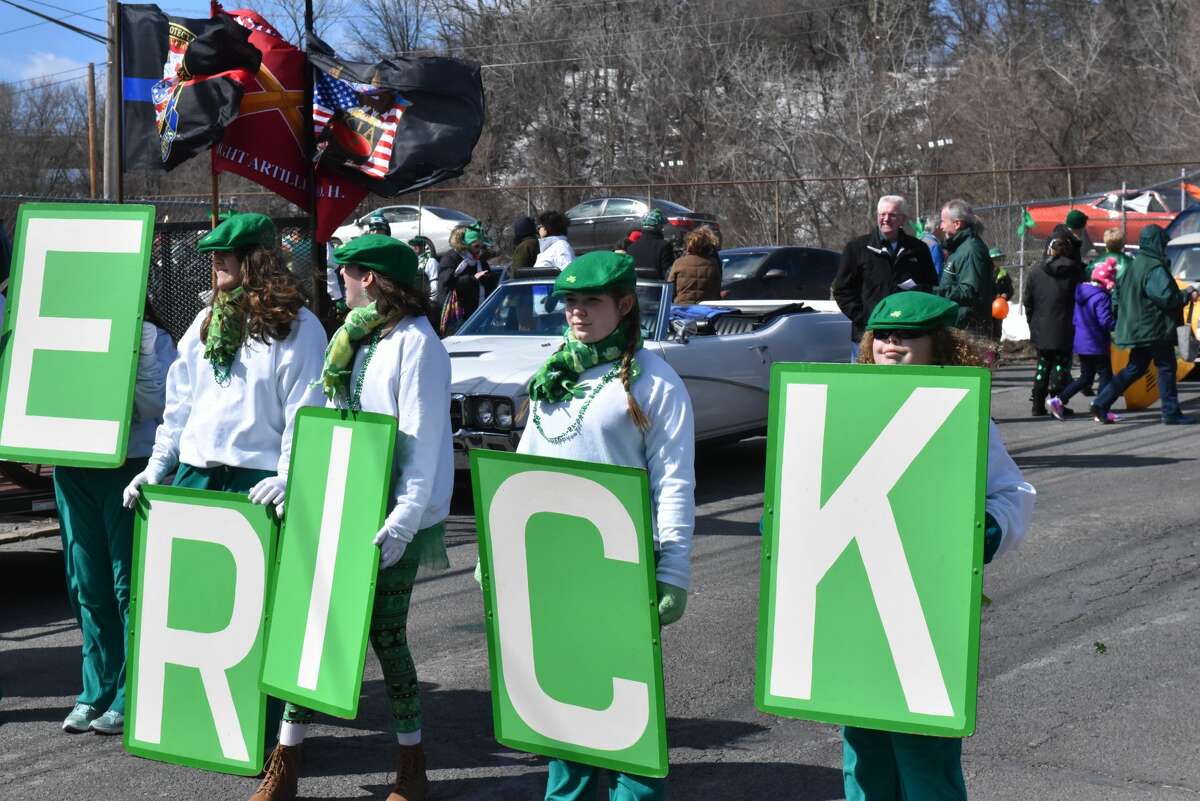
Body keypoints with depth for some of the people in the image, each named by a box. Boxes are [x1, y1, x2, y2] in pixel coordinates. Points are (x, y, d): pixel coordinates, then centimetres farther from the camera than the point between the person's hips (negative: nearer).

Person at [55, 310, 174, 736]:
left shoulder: (152, 338, -1)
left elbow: (160, 405, -9)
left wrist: (140, 354, -19)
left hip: (129, 467, -4)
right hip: (72, 467, 4)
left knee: (129, 583, -2)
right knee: (87, 584, 9)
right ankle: (97, 692, 20)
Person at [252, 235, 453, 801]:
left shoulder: (414, 343, -12)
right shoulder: (355, 341, 15)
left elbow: (422, 442, -17)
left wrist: (404, 522, -23)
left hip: (392, 518, -8)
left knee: (384, 633, -1)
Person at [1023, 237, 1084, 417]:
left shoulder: (1035, 272, 2)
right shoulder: (1074, 270, -5)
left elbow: (1028, 301, 4)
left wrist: (1032, 324, 12)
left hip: (1041, 328, 3)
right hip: (1064, 329, -3)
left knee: (1043, 363, 12)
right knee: (1061, 363, 5)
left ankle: (1038, 405, 9)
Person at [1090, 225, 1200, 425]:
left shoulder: (1134, 265, 12)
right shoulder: (1155, 268, -17)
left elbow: (1118, 293, 17)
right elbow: (1166, 297, -23)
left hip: (1138, 329, 9)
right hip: (1155, 329, -9)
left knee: (1135, 368, 13)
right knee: (1166, 367, 2)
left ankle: (1101, 403, 6)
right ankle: (1171, 413, 6)